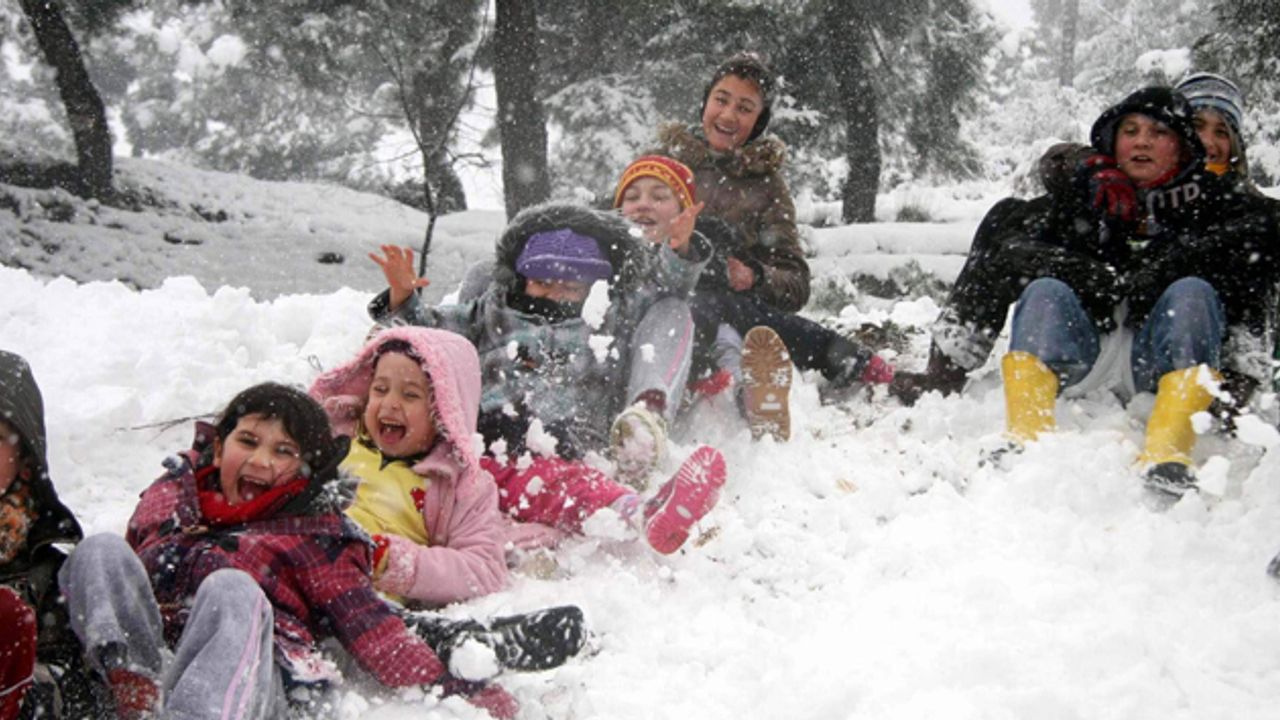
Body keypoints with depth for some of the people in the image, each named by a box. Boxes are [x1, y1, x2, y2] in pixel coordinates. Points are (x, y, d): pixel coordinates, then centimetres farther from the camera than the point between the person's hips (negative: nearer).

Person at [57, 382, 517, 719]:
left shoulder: (313, 531, 17)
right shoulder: (178, 490, 28)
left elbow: (366, 620, 7)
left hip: (251, 677, -3)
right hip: (147, 647, 3)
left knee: (233, 588, -30)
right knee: (101, 548, -15)